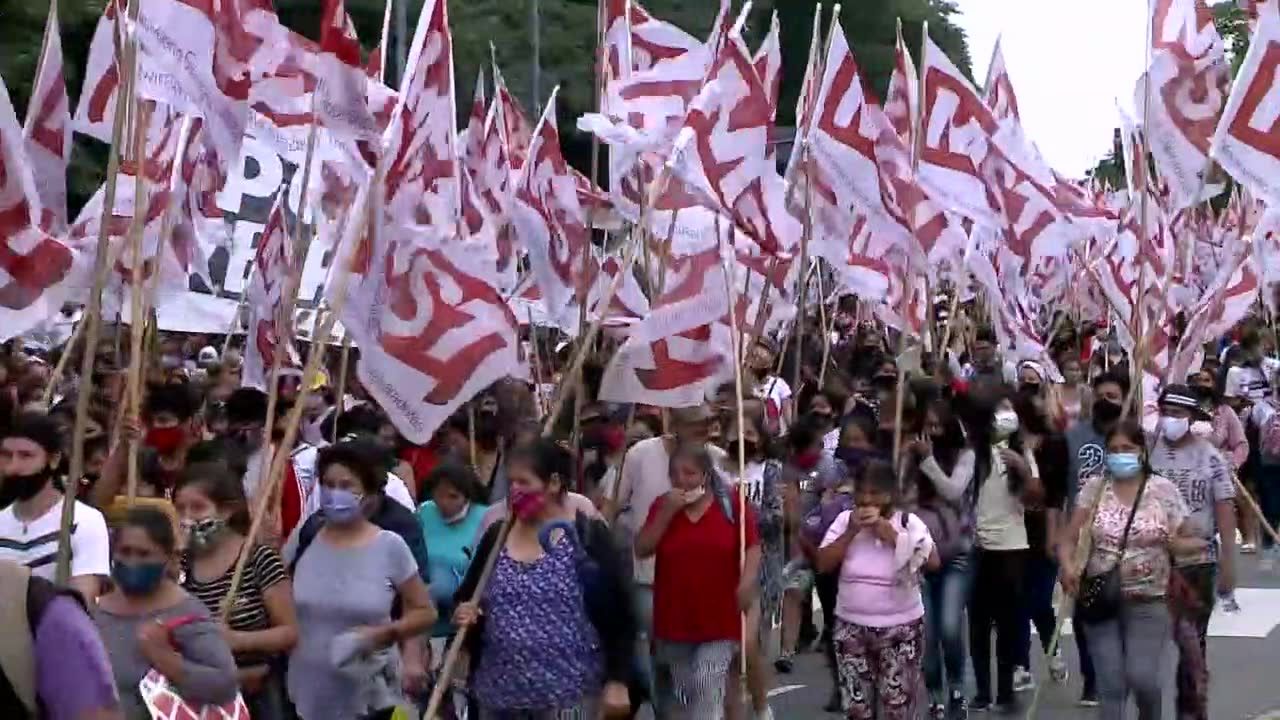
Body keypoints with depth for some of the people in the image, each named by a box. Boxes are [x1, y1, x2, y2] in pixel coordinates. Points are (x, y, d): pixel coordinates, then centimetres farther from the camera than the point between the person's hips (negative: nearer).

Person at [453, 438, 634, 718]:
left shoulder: (589, 537, -6)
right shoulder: (497, 536, 8)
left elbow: (619, 615, -6)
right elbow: (466, 597, 19)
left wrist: (617, 681, -9)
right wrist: (464, 612, -3)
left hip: (568, 694, -5)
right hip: (500, 691, 5)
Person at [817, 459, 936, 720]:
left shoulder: (909, 523, -5)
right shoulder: (845, 520, 0)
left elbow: (933, 562, -17)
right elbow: (823, 564, -5)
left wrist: (893, 536, -19)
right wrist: (851, 532, -14)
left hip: (900, 629, -2)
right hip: (851, 628, 2)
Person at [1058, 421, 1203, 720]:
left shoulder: (1164, 490, 0)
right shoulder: (1094, 488, 3)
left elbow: (1187, 541, 4)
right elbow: (1069, 539, 2)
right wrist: (1067, 565, -18)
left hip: (1148, 602, -2)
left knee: (1141, 677, -13)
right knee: (1110, 685, -1)